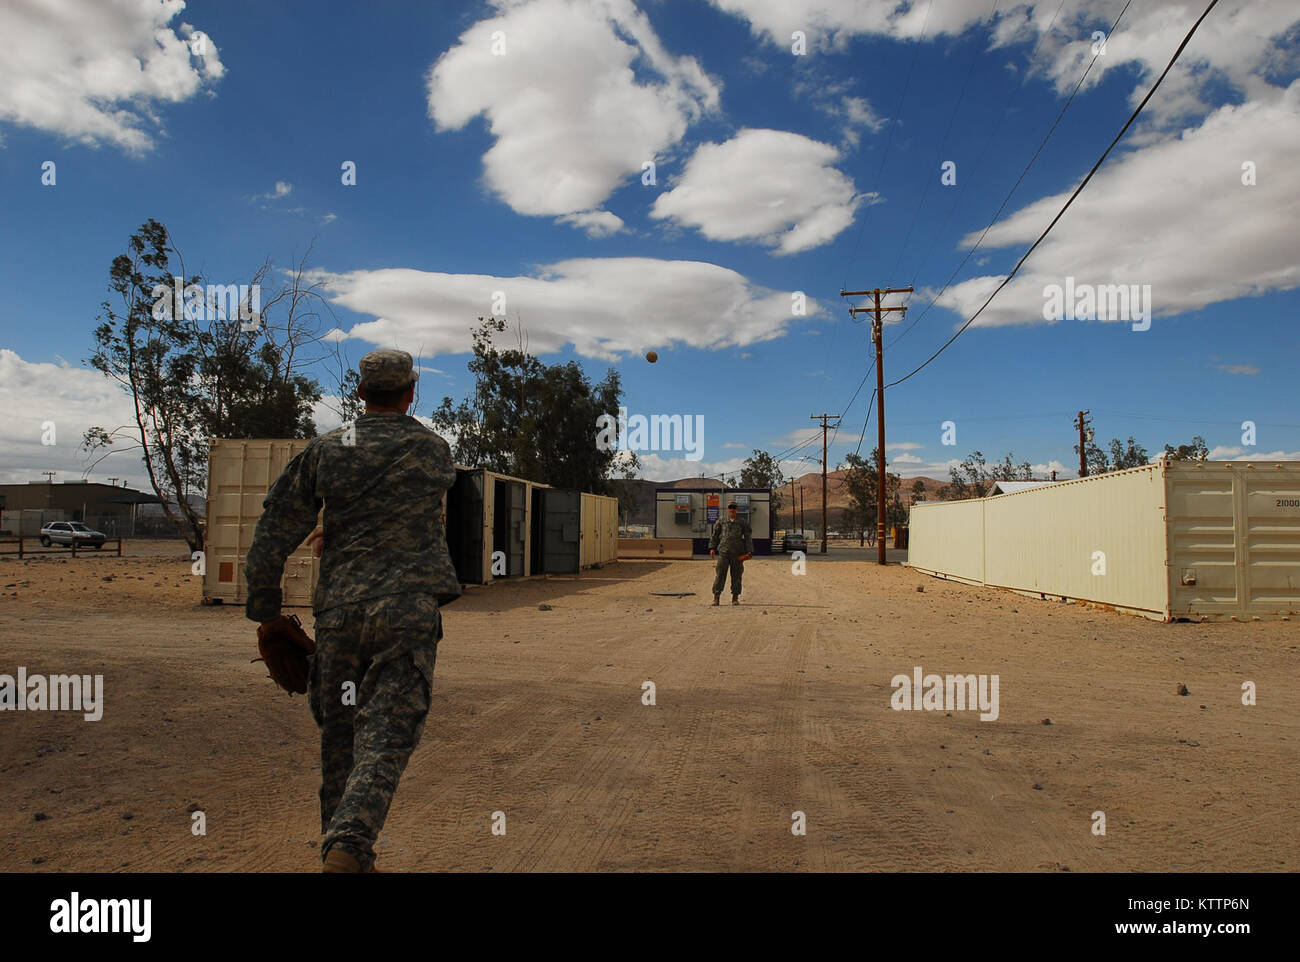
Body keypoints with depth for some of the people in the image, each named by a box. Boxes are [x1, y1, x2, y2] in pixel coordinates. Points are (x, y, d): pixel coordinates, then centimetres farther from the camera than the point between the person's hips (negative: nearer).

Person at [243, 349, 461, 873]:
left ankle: (339, 843, 25)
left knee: (340, 733, 16)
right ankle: (348, 846, -21)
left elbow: (276, 529, 7)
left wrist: (263, 605, 15)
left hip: (338, 608, 3)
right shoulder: (433, 451, 7)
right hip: (407, 607, -2)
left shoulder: (322, 450, 8)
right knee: (386, 734, -4)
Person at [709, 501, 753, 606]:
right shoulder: (721, 521, 13)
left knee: (736, 575, 3)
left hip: (737, 554, 0)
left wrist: (749, 552, -1)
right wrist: (712, 548, 3)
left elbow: (748, 538, 9)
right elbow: (715, 535, 14)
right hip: (723, 551, 0)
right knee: (720, 574, -6)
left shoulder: (743, 523, 11)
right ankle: (716, 598, -4)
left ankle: (735, 598, 12)